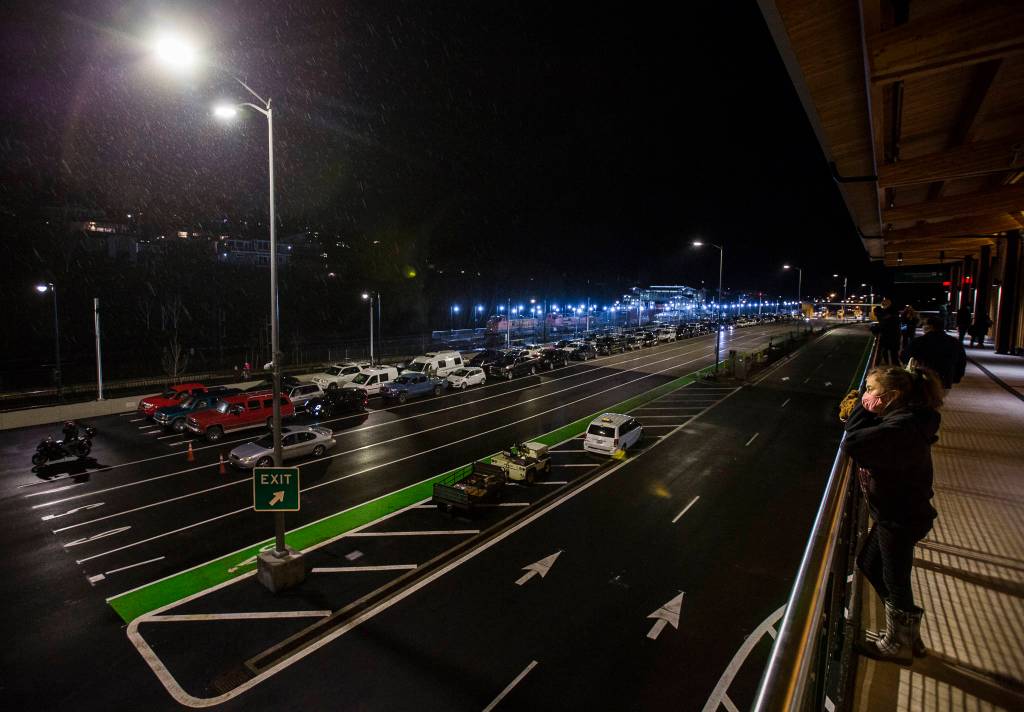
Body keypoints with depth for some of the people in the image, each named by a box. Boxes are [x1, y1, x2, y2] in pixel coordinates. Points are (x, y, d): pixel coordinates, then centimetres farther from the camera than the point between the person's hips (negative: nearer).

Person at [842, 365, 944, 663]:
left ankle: (899, 644, 34)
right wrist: (861, 412, -8)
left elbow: (852, 443, -36)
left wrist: (863, 409, -23)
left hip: (902, 519, -10)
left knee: (894, 580, 10)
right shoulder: (899, 419, 2)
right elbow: (860, 435, 9)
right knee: (868, 563, 22)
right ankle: (903, 633, 41)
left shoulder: (901, 429, -31)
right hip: (893, 513, 10)